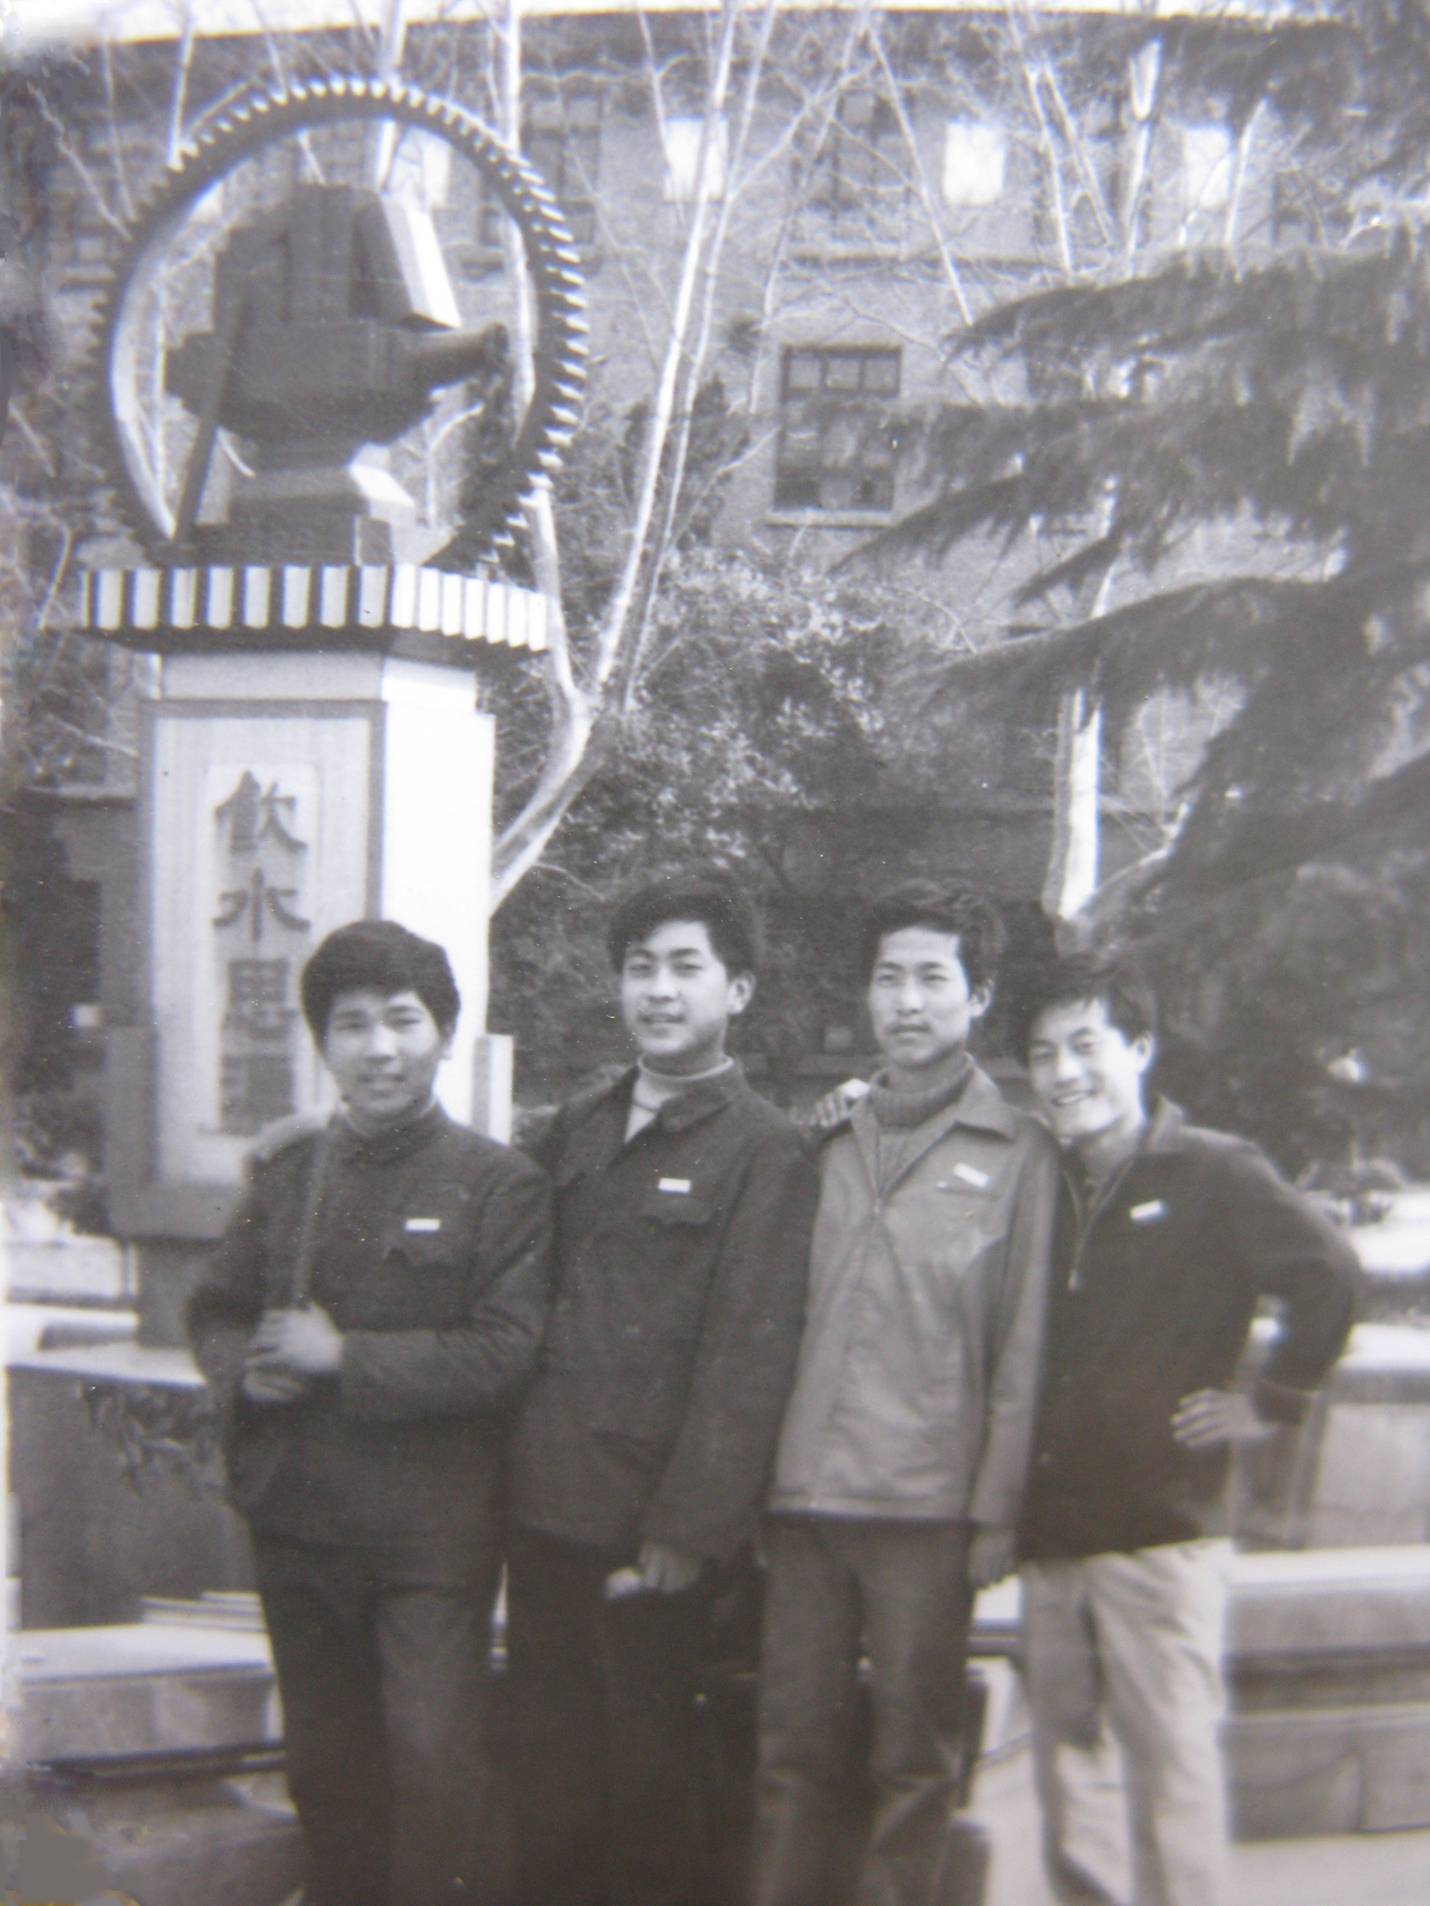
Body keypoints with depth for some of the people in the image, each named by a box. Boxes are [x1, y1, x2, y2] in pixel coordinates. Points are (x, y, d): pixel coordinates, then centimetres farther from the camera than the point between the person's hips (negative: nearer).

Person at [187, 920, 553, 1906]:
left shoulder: (502, 1185, -8)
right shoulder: (288, 1172, 8)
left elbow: (505, 1354, -16)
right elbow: (216, 1307, 16)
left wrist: (343, 1358, -17)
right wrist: (244, 1370, -6)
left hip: (432, 1534, -5)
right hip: (298, 1519, 5)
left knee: (436, 1769, -9)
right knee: (328, 1767, 17)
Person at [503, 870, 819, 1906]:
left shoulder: (765, 1149, -6)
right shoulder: (580, 1125, 12)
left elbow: (746, 1357, -11)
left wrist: (688, 1532, -15)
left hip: (652, 1526, -5)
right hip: (546, 1506, 5)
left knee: (648, 1775, 5)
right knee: (550, 1774, 12)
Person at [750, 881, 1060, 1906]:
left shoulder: (1019, 1153, 1)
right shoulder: (830, 1142, 14)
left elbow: (1022, 1348, -1)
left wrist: (997, 1512, -6)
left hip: (927, 1503, -4)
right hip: (805, 1494, 4)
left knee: (917, 1755, 3)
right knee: (795, 1745, 8)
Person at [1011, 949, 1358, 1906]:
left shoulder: (1214, 1173, -3)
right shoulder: (1046, 1192, 15)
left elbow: (1329, 1275, -16)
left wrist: (1272, 1402, -12)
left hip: (1159, 1528, -6)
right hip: (1051, 1534, 6)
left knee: (1172, 1758, -7)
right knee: (1066, 1750, 10)